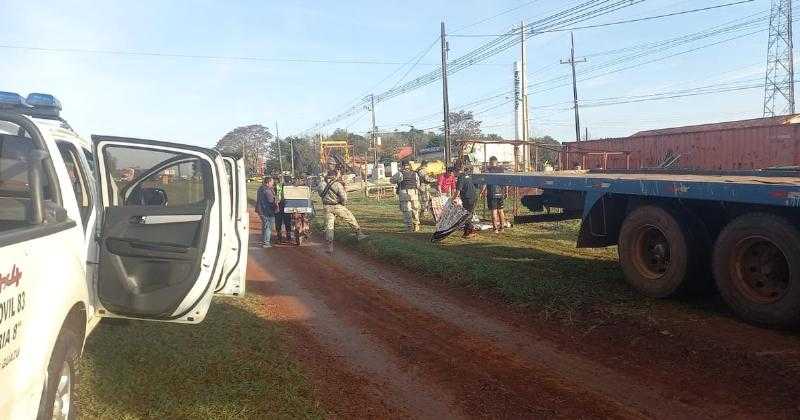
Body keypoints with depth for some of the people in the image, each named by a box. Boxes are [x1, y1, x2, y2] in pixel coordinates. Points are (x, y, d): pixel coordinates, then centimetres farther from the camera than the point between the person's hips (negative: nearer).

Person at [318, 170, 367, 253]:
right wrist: (343, 203, 3)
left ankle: (330, 246, 1)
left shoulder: (322, 183, -1)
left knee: (329, 226, 5)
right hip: (337, 206, -4)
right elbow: (343, 198, -18)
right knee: (351, 219, 15)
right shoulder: (337, 184, -16)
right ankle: (359, 234, 24)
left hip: (327, 207, 4)